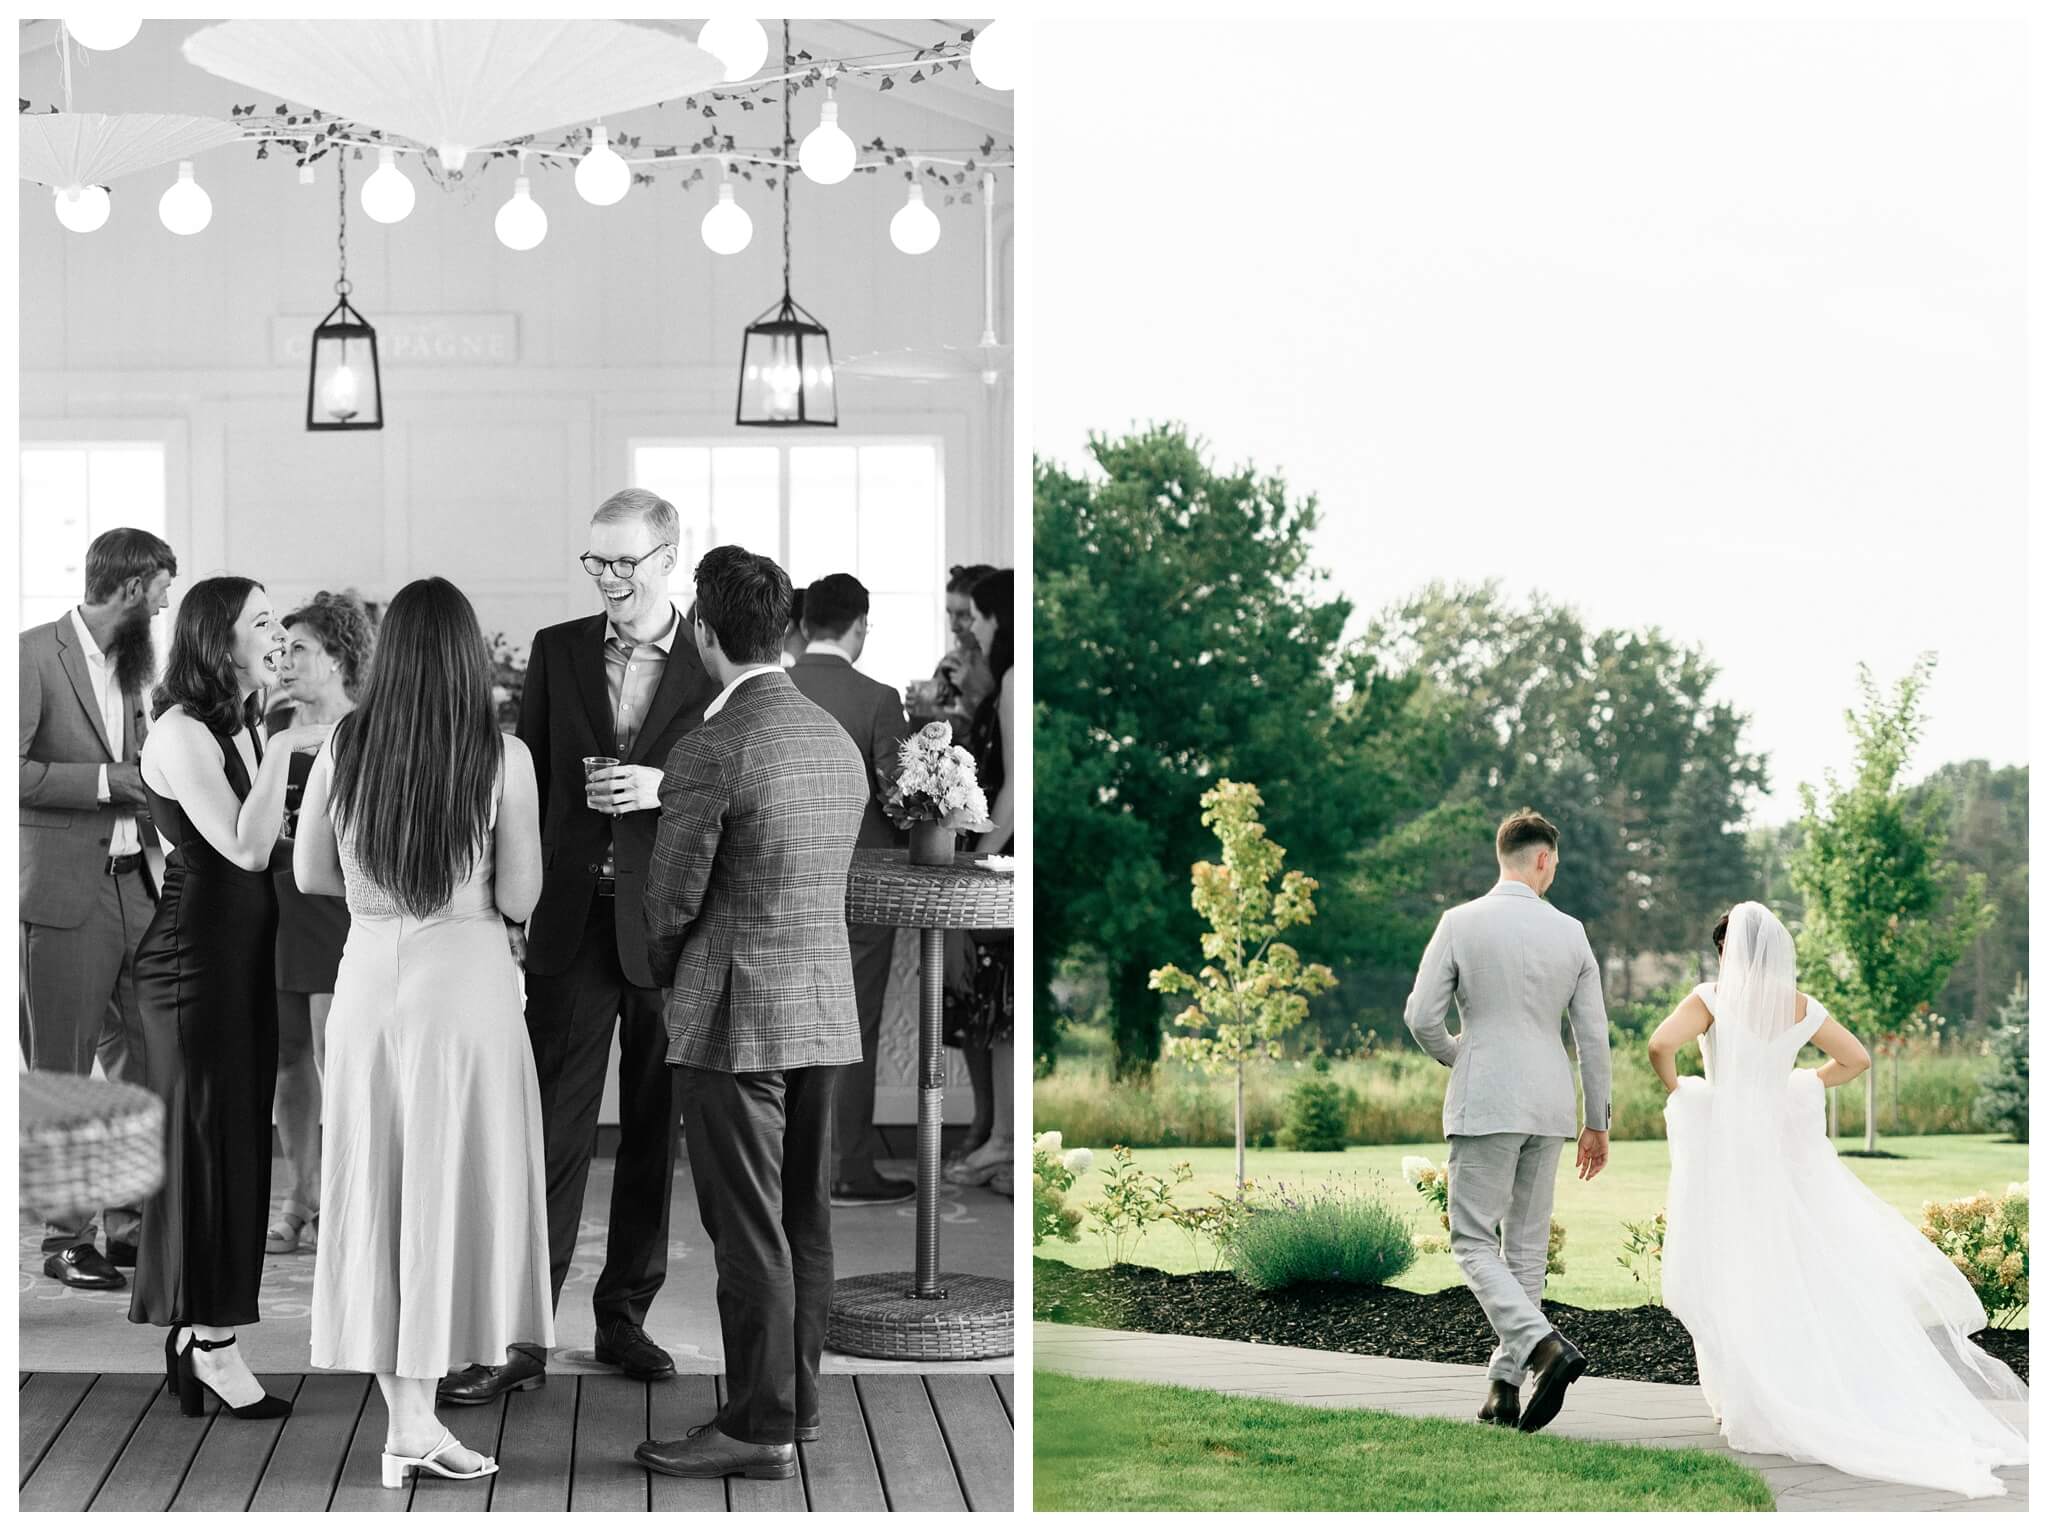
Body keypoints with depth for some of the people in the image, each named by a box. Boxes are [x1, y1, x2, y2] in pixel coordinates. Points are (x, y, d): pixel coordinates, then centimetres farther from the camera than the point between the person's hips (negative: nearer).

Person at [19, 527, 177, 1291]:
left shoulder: (130, 662, 15)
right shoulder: (36, 654, -10)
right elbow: (16, 771, -18)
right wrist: (105, 782, -19)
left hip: (133, 884, 7)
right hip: (63, 893, -7)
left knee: (143, 1065, 8)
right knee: (61, 1076, 1)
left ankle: (128, 1222, 17)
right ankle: (65, 1237, 9)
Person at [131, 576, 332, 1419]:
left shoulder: (242, 726, 14)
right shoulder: (181, 732, -15)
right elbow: (244, 848, -22)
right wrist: (282, 752, -22)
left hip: (242, 956, 9)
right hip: (194, 959, -9)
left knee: (237, 1143, 12)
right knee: (205, 1141, -3)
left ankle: (194, 1337, 20)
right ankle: (209, 1346, 4)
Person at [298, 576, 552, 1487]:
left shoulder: (342, 750, -2)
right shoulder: (503, 758, -10)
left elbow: (309, 873, 8)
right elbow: (520, 898, -6)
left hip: (368, 977, 3)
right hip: (467, 982, -3)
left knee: (376, 1188, 10)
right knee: (455, 1186, 6)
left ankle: (404, 1414, 13)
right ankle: (419, 1419, 8)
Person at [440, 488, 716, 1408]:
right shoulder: (556, 650, 7)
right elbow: (529, 779, 9)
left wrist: (666, 788, -16)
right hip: (573, 920, 1)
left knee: (654, 1131, 9)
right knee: (552, 1131, -2)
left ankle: (625, 1316, 21)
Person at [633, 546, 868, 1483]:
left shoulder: (711, 749, -16)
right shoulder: (839, 744, 8)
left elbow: (674, 899, -12)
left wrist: (664, 972, 10)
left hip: (735, 1019, -8)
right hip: (825, 1015, 8)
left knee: (748, 1231, -3)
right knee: (804, 1220, 12)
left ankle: (758, 1428, 1)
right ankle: (796, 1401, 20)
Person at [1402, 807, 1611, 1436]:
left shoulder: (1461, 923, -6)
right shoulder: (1570, 932, 4)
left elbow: (1422, 1018, -8)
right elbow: (1593, 1035, 6)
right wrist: (1598, 1122, 16)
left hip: (1485, 1104, -4)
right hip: (1548, 1107, 4)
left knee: (1474, 1242, -1)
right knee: (1527, 1248, 11)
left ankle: (1544, 1345, -21)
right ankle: (1504, 1386, 11)